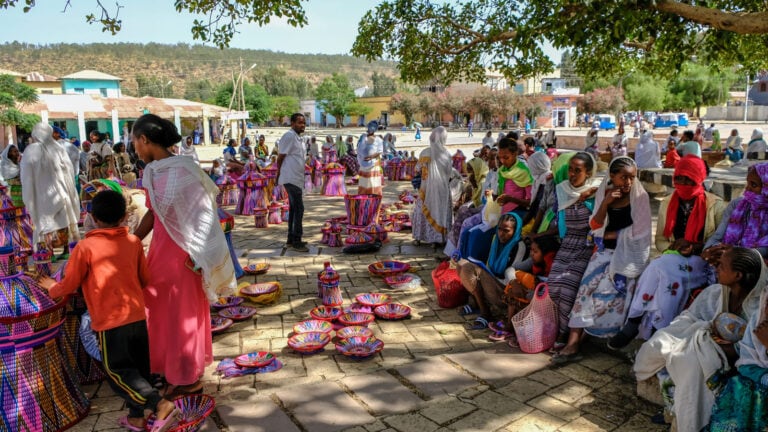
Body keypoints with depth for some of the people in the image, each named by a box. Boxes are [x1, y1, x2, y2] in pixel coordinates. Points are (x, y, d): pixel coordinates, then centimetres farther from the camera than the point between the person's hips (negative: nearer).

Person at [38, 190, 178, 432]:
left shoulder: (85, 247, -8)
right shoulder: (134, 242, 3)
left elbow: (69, 286, 0)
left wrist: (51, 287, 22)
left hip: (110, 321, -5)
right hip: (138, 316, 5)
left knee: (118, 371, 4)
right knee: (138, 367, 16)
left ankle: (161, 405, -10)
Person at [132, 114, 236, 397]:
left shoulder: (181, 171, -21)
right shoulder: (152, 172, 4)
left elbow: (202, 216, -19)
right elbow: (152, 213, 11)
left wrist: (196, 256, -18)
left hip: (181, 253, -8)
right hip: (160, 249, 8)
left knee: (183, 315, 8)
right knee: (161, 311, 20)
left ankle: (189, 379, 27)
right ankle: (167, 366, 41)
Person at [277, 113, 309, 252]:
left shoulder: (298, 138, 16)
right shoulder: (289, 136, -13)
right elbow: (280, 157, -13)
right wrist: (279, 174, -7)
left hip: (297, 179, 10)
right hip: (291, 178, -10)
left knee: (294, 209, 13)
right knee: (298, 208, -9)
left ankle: (291, 239, 22)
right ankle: (296, 241, -4)